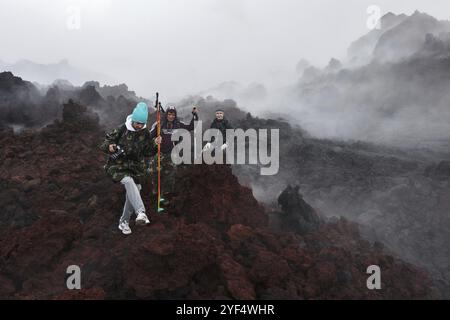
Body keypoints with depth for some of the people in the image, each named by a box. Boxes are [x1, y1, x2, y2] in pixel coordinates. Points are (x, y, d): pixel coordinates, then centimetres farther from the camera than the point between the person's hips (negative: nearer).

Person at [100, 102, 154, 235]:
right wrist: (109, 146, -27)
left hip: (135, 167, 5)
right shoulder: (122, 129, -10)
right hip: (117, 165, -5)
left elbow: (148, 152, 10)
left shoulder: (145, 134, 2)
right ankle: (141, 213, -45)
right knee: (128, 181, -34)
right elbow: (106, 142, -4)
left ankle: (124, 222, 25)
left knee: (132, 193, 5)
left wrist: (156, 145, -9)